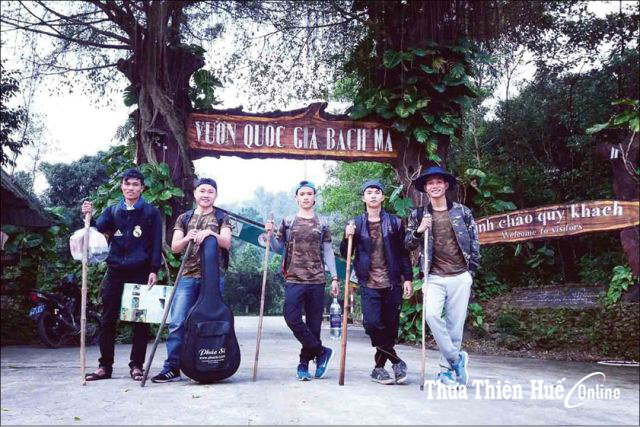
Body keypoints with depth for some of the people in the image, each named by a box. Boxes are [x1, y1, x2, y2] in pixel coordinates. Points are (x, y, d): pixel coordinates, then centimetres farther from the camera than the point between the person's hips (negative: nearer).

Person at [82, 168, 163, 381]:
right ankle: (105, 365, 13)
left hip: (141, 272, -3)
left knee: (141, 320, 1)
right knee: (108, 319, 5)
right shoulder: (112, 211, 14)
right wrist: (89, 217, -19)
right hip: (115, 271, 3)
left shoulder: (151, 212, 4)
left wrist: (154, 270, -10)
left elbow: (157, 244, -1)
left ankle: (136, 365, 10)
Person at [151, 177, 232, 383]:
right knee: (177, 322, -5)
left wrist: (210, 233, -24)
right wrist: (187, 238, -15)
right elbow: (175, 247, 6)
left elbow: (226, 243, -6)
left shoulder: (221, 218, 10)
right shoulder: (184, 218, 15)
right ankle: (172, 367, 2)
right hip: (187, 276, 2)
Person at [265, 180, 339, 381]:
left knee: (313, 323, 3)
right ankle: (322, 351, 2)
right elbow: (278, 248, 11)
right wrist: (270, 234, -7)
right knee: (292, 319, -15)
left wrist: (334, 277, 2)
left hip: (317, 281, 1)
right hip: (294, 280, 0)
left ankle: (304, 364, 17)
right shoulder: (288, 221, 9)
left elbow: (327, 251, 9)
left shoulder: (322, 223, 9)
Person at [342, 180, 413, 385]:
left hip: (392, 283, 1)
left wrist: (408, 279, 0)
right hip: (369, 284, 0)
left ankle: (379, 367, 17)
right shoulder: (356, 224, 8)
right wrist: (347, 238, -9)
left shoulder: (394, 222, 7)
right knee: (372, 323, -16)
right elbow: (345, 254, 10)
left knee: (390, 326, 3)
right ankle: (396, 361, 2)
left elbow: (403, 253, 8)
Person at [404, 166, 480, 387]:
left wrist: (471, 270, 4)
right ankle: (457, 358, -4)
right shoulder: (418, 215, 6)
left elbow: (474, 242, 9)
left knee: (455, 324, 1)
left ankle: (446, 369, 17)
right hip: (435, 277, 0)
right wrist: (418, 231, -12)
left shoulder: (462, 212, 5)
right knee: (431, 314, -22)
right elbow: (408, 246, 7)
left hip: (460, 276, 0)